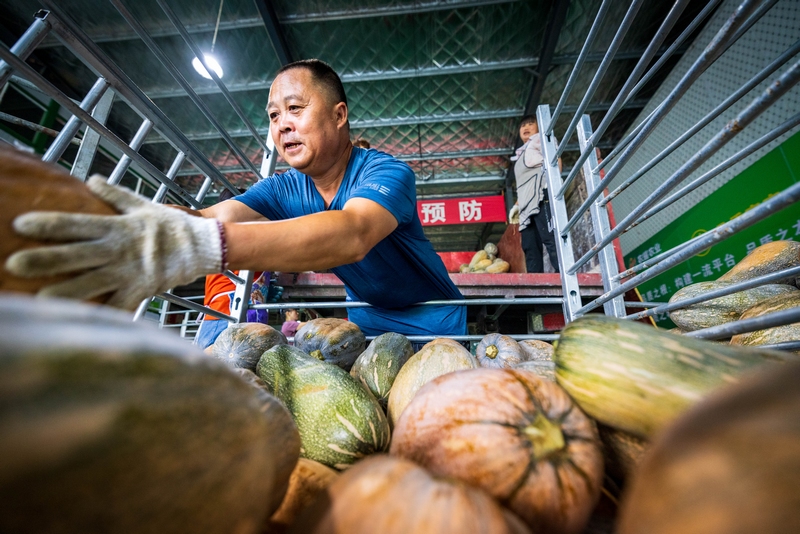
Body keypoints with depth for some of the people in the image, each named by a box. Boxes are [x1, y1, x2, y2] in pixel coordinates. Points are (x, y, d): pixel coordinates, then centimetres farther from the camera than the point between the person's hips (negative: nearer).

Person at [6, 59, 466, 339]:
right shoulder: (281, 191, -7)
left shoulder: (387, 173, -25)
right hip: (366, 315, 3)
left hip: (432, 318, -2)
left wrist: (200, 244, -59)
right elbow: (216, 215, -24)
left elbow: (351, 236, -47)